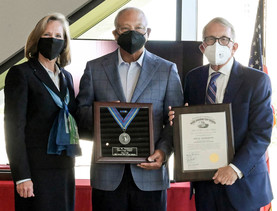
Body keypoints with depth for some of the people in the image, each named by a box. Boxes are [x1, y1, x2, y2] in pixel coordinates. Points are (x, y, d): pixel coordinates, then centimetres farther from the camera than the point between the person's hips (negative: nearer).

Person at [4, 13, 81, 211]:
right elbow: (14, 127, -9)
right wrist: (21, 176, -15)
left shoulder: (66, 77, 17)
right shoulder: (20, 73, -3)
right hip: (36, 169, -6)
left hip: (64, 168, 6)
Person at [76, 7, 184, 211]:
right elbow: (80, 113, 9)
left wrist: (163, 151, -10)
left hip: (149, 173, 0)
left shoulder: (167, 70, 8)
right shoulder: (94, 68, 10)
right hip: (108, 175, 1)